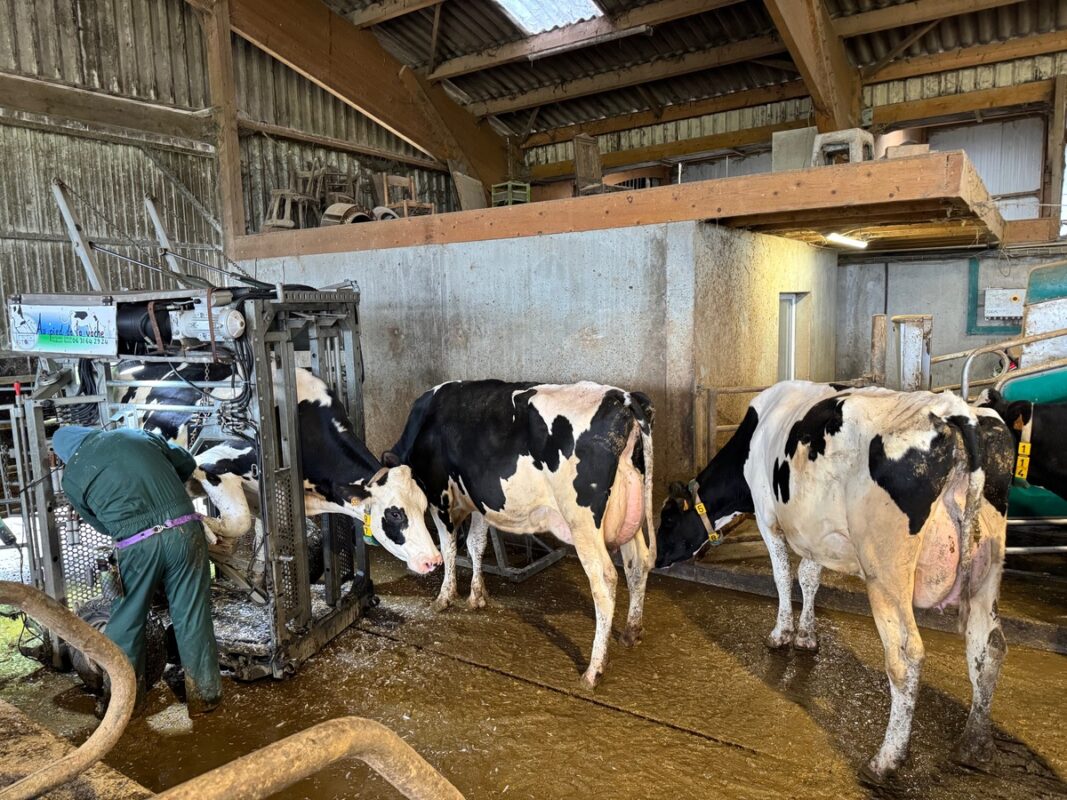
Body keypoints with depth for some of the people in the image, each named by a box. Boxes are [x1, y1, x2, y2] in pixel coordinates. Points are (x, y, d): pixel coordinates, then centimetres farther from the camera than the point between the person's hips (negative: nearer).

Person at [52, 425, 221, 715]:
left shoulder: (72, 475, 12)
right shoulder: (137, 435, 17)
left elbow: (101, 524, 18)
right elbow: (187, 463, 26)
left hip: (137, 544, -2)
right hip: (184, 530, 2)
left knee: (126, 621, 20)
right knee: (193, 617, 12)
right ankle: (204, 695, 23)